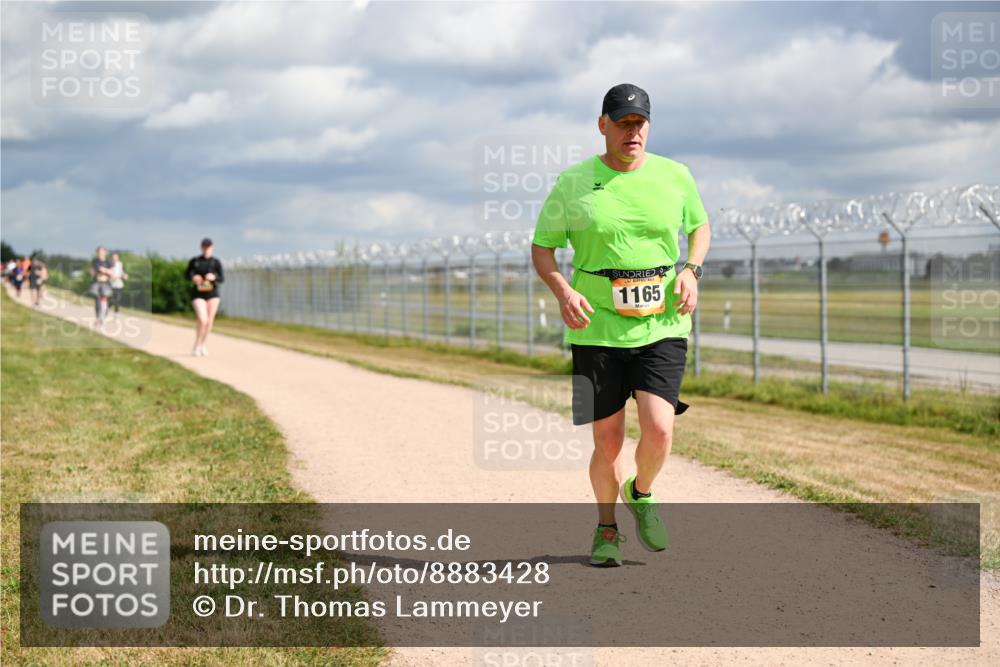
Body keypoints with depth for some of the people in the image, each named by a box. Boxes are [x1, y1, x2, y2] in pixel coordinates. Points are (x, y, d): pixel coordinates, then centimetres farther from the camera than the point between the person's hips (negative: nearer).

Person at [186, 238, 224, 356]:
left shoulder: (216, 262, 0)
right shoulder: (194, 261, 0)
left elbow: (221, 279, 3)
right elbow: (188, 274, 12)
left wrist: (214, 277, -19)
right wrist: (193, 278, -9)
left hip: (212, 294, 2)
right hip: (198, 294, -2)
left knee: (209, 321, 7)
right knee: (203, 320, -18)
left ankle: (202, 345, 28)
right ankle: (196, 346, -2)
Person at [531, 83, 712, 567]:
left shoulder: (675, 177, 4)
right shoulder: (573, 183, -1)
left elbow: (700, 227, 21)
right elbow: (541, 249, 6)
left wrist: (691, 270, 0)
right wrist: (563, 292, -12)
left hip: (662, 328, 1)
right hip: (597, 332, -1)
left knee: (659, 430, -15)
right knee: (607, 444, 1)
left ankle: (641, 494, 17)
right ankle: (606, 528, 26)